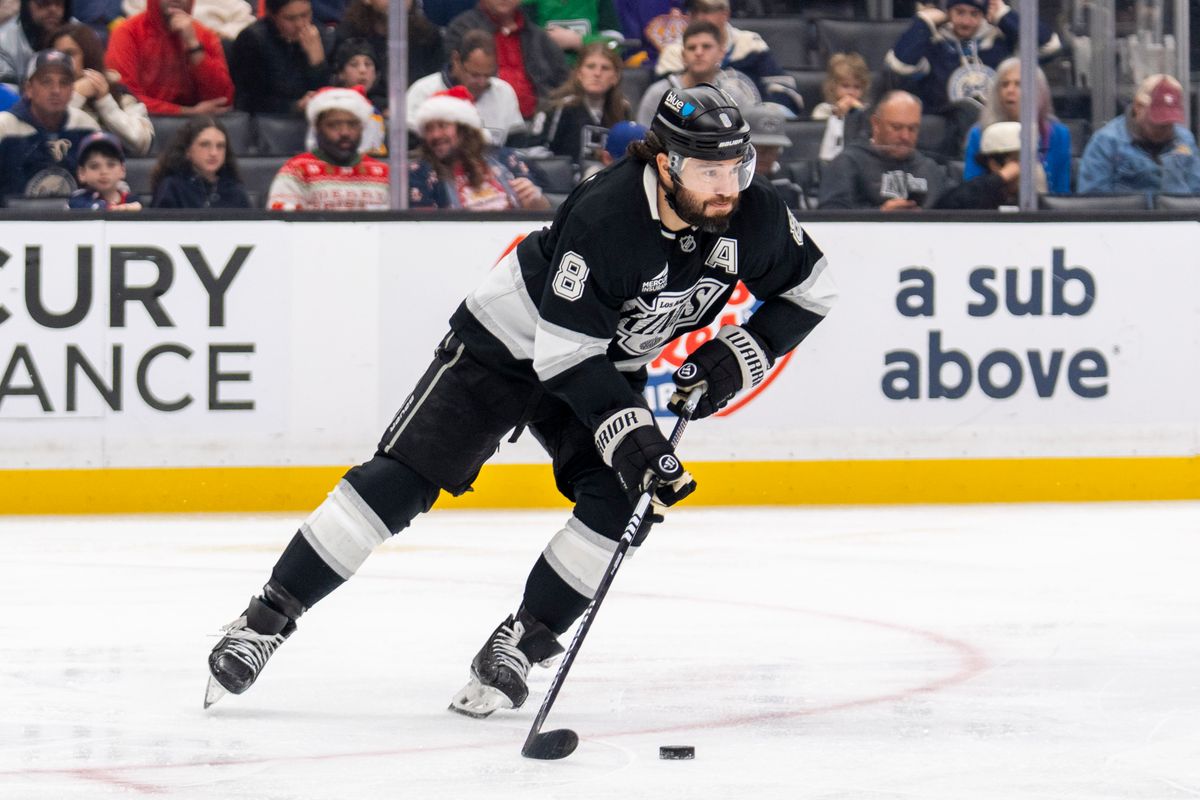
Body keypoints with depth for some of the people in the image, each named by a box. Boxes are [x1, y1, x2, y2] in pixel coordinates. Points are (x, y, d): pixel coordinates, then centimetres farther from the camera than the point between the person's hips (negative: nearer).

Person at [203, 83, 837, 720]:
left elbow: (809, 289, -1)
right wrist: (626, 432, -38)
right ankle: (268, 618, -5)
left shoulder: (751, 215, -19)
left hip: (615, 367, 5)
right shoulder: (604, 215, -36)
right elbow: (565, 354, -32)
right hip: (511, 344, -5)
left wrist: (738, 355, -15)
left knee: (619, 500, -17)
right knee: (403, 479, -11)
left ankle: (518, 644, -2)